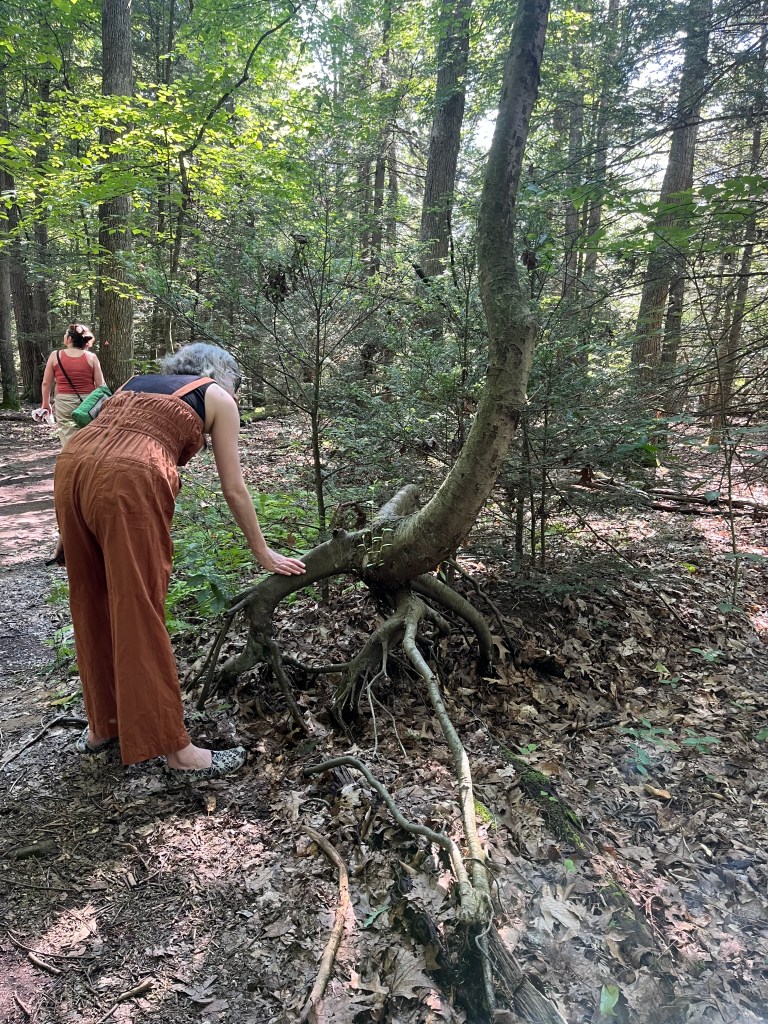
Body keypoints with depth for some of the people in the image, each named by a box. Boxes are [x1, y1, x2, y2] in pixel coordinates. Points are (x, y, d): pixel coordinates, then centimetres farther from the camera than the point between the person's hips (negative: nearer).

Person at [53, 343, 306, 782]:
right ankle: (177, 750, 11)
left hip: (71, 464, 7)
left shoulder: (138, 382, 34)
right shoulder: (218, 397, 18)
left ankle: (103, 724, 34)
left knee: (95, 607, 18)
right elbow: (235, 490, 16)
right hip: (128, 480, -6)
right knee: (140, 614, -1)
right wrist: (264, 554, 27)